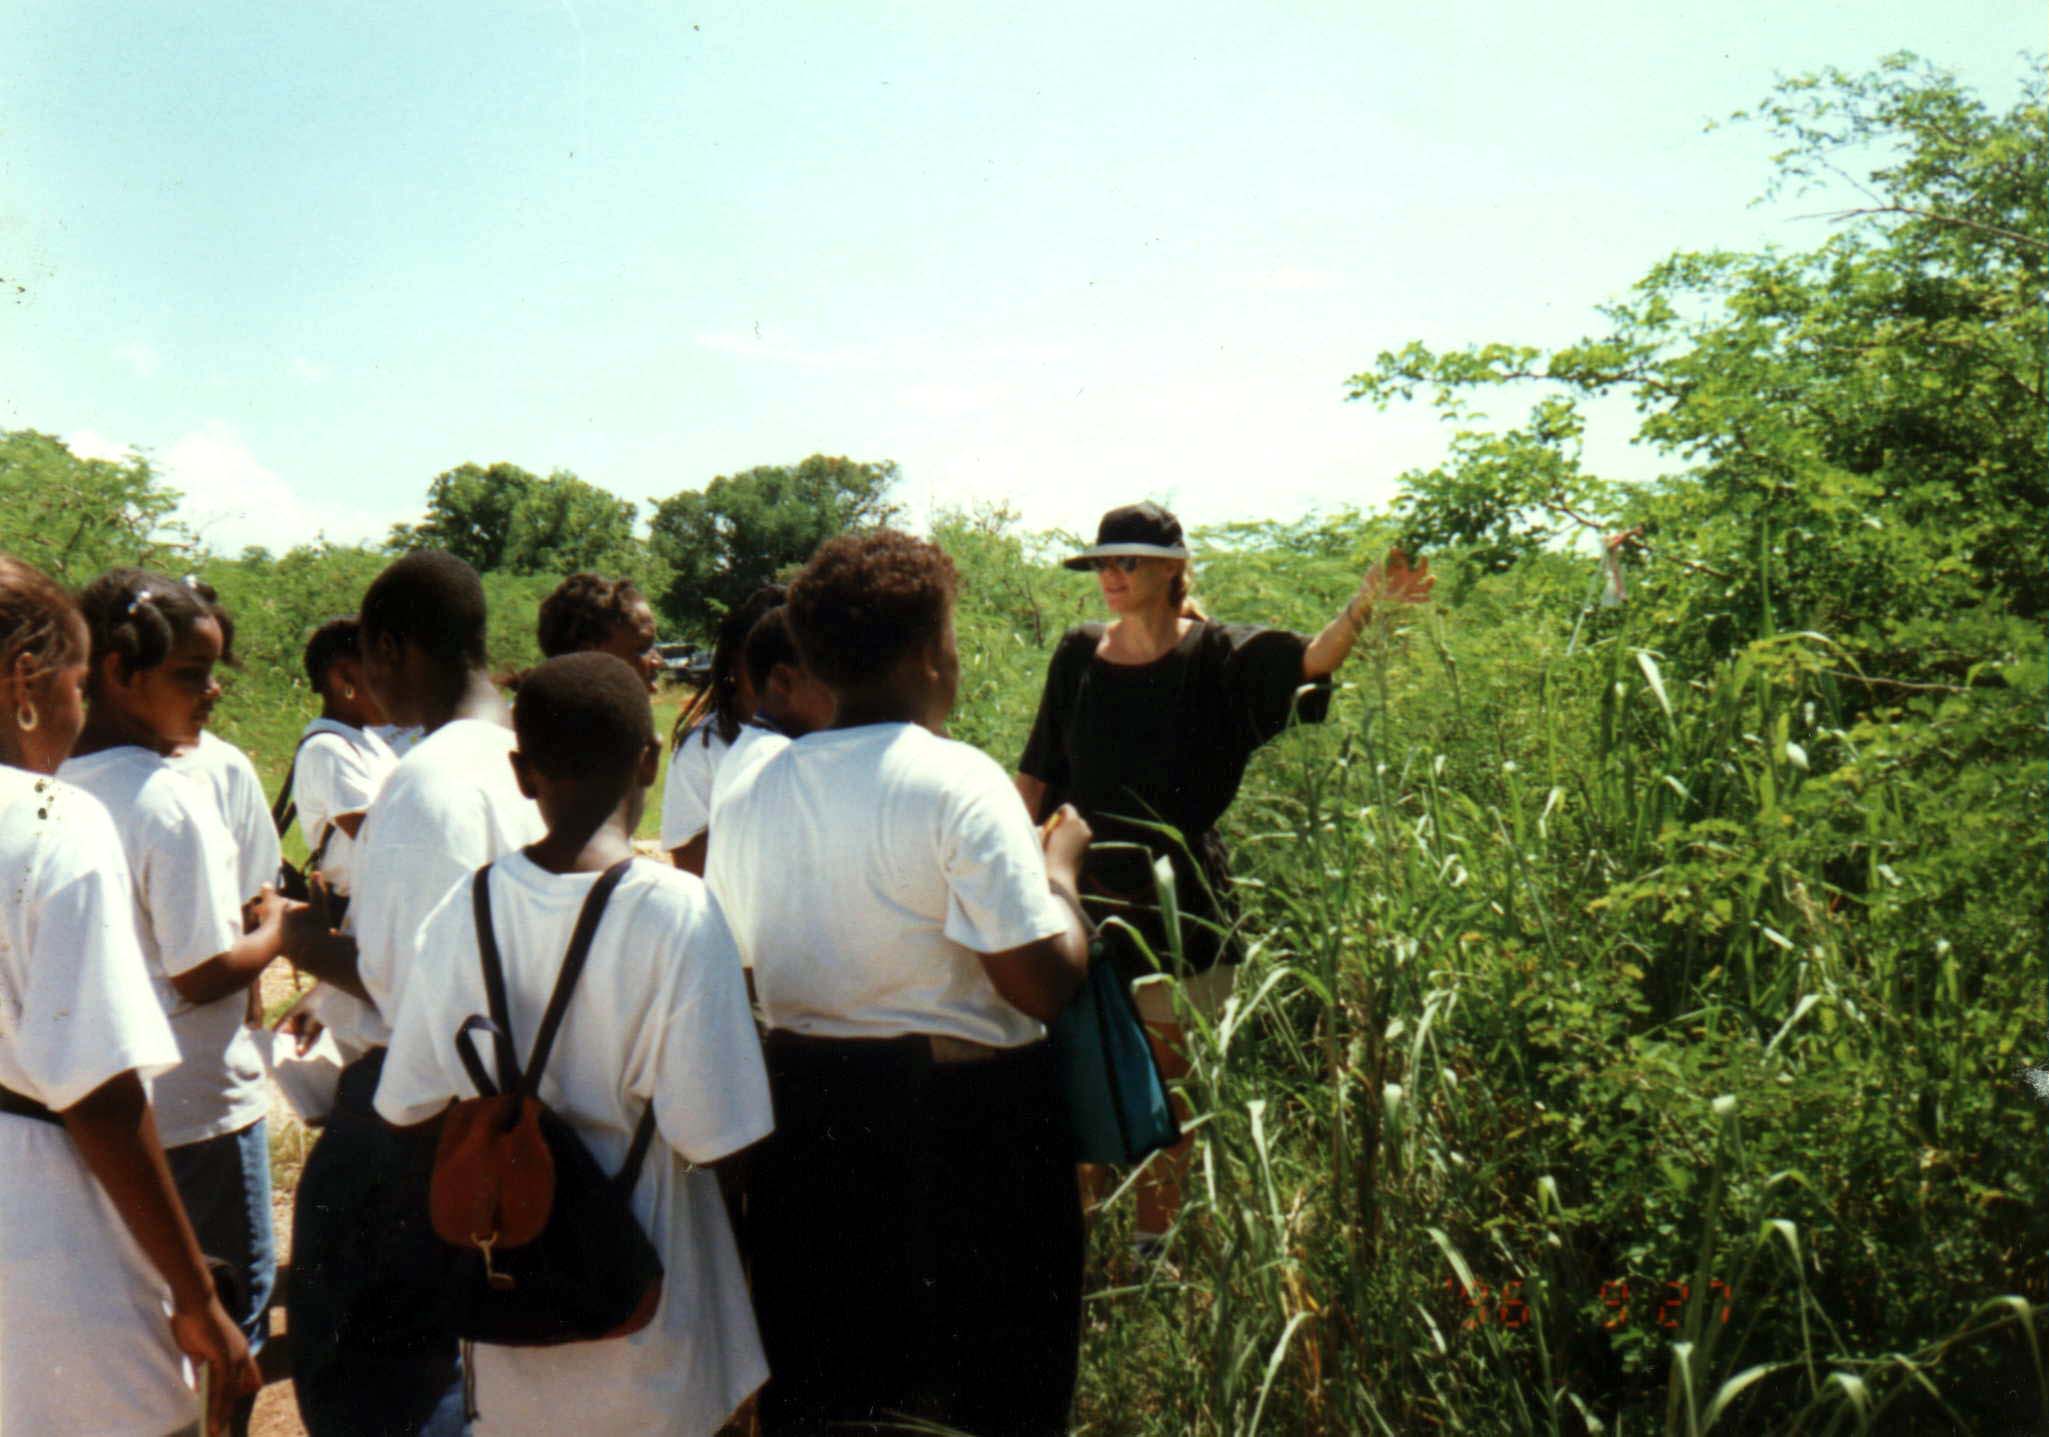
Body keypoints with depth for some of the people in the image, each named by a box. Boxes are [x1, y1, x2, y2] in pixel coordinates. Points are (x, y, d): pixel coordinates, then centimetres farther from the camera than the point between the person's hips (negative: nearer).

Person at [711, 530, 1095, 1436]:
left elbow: (734, 961, 11)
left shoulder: (752, 794, 1)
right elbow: (1044, 985, -20)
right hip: (966, 1122, -5)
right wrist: (1061, 865, -3)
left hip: (805, 1119, 5)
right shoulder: (959, 782, -17)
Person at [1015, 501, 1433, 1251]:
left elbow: (1310, 659, -23)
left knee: (1166, 1078, 6)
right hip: (1086, 894, 2)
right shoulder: (1078, 655, 5)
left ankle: (1153, 1244, 18)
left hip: (1175, 903, -2)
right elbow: (1036, 775, 11)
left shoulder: (1214, 655, -5)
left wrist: (1365, 602, -42)